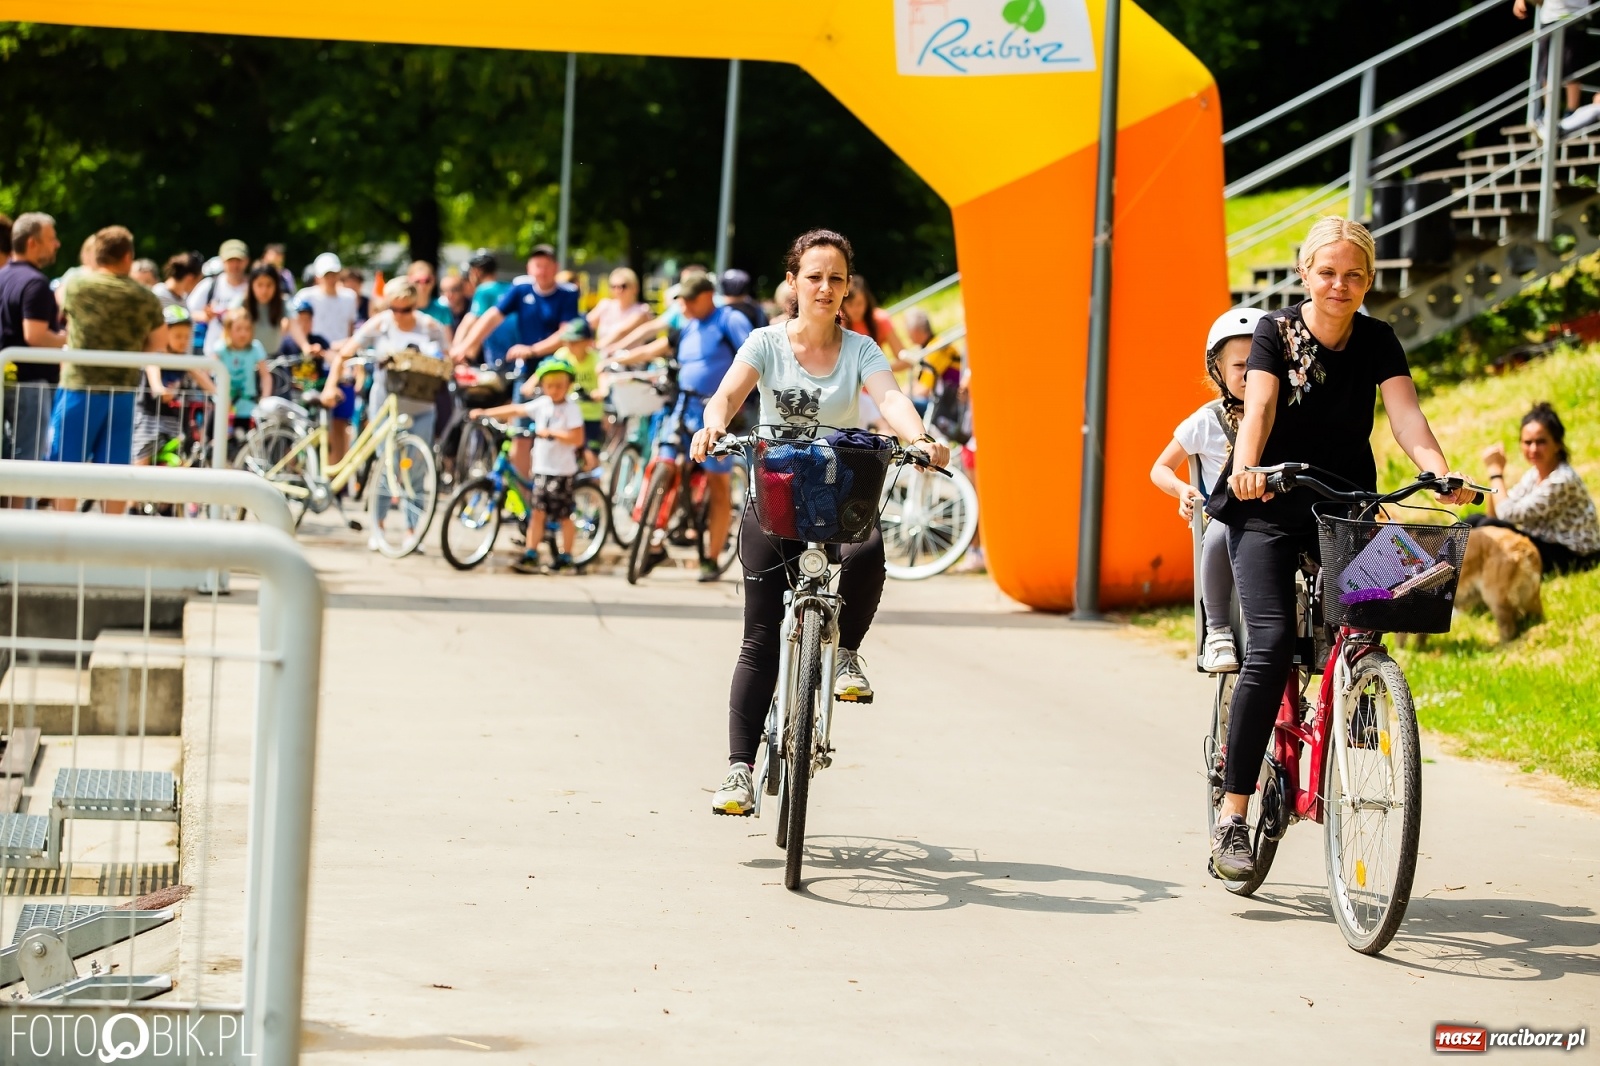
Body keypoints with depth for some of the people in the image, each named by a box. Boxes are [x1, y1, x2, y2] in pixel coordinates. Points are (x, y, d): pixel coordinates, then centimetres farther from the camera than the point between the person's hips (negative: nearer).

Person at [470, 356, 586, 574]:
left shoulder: (571, 409, -9)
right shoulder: (542, 405, 8)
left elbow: (577, 439, -16)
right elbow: (515, 411, 7)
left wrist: (552, 433, -22)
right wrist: (484, 412, 2)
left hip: (562, 471, -5)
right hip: (541, 468, 5)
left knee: (564, 515, 3)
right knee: (537, 512, 4)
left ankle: (565, 557, 13)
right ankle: (531, 555, 7)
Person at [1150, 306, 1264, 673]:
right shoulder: (1207, 422, 6)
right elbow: (1161, 468, 12)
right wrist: (1183, 490, -10)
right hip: (1224, 516, -1)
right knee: (1222, 533, -41)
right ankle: (1218, 630, -27)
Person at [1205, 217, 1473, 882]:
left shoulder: (1377, 342, 2)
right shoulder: (1277, 332, -5)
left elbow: (1404, 412, -13)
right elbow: (1259, 406, -21)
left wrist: (1438, 469, -33)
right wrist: (1244, 466, -41)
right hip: (1270, 509, -3)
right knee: (1271, 646, -18)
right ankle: (1231, 816, -15)